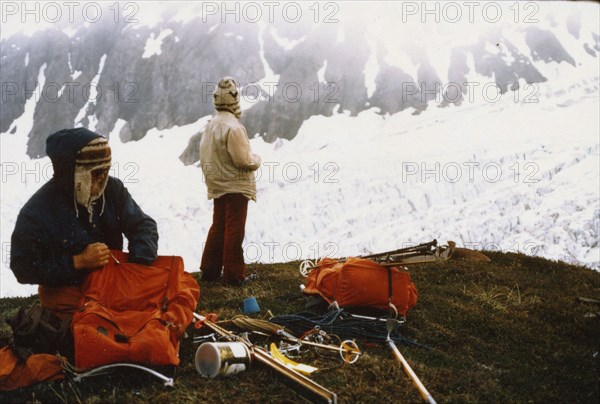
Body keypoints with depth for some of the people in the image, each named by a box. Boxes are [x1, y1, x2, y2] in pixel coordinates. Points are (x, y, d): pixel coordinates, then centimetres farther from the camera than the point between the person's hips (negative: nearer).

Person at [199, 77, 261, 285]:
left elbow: (204, 156, 11)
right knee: (234, 230, 0)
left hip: (217, 186, 8)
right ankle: (233, 274, 5)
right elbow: (243, 160, -21)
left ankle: (209, 269, 21)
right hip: (235, 186, -8)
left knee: (218, 227, 16)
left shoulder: (210, 125, 6)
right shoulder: (233, 127, -21)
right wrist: (256, 159, -2)